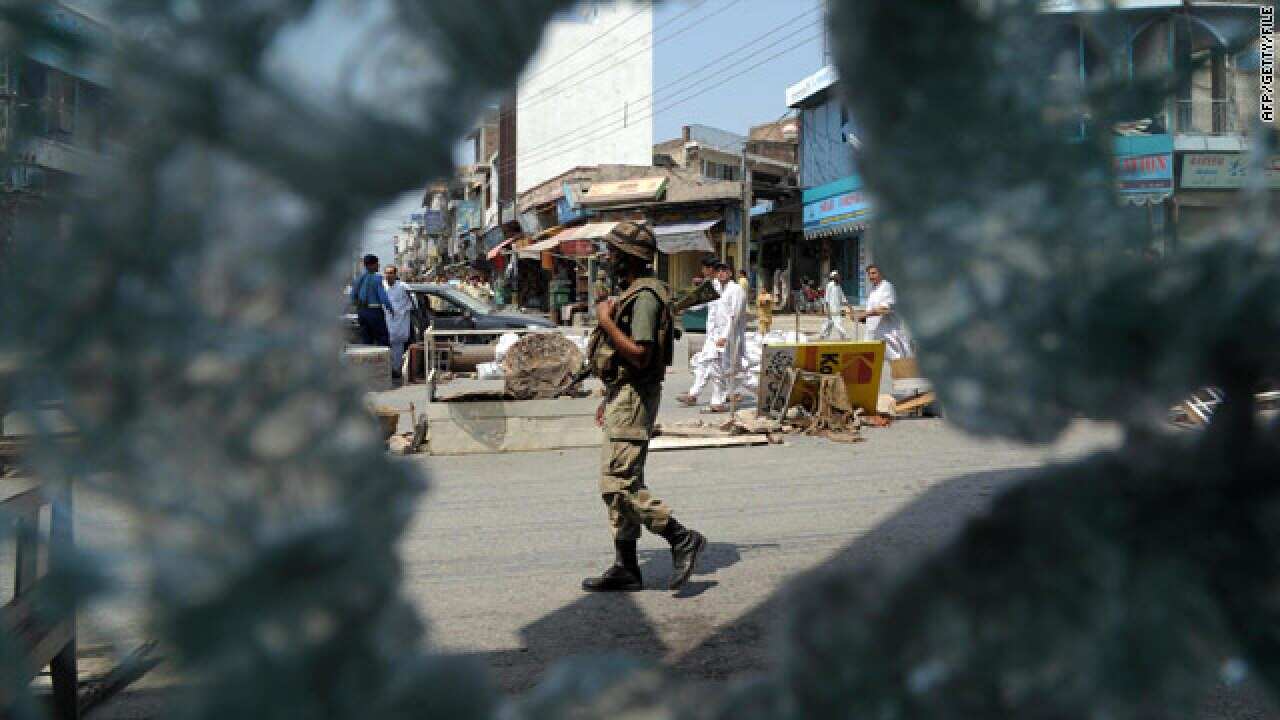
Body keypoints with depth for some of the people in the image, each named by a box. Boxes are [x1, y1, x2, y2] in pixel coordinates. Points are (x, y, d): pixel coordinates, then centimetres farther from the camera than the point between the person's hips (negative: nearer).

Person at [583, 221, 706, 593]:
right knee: (622, 482, 10)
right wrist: (609, 397, 23)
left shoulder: (645, 296, -16)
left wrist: (605, 321, -18)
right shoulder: (630, 293, 17)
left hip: (633, 398, -11)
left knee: (618, 484, -13)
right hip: (622, 396, 11)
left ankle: (682, 538, -5)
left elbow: (640, 355, -25)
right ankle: (626, 568, 15)